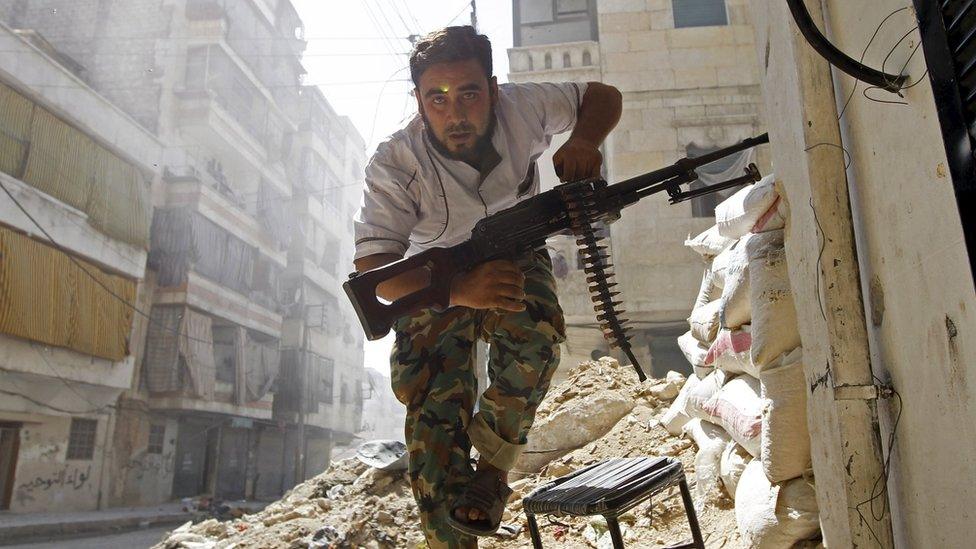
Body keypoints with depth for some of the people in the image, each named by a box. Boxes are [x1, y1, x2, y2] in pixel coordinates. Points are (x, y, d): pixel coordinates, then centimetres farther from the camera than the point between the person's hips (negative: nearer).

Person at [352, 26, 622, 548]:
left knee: (534, 331, -33)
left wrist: (582, 141, -29)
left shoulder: (522, 107, -21)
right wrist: (460, 290, -51)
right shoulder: (393, 165, -27)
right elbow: (372, 268, -33)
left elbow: (603, 96, -5)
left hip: (515, 259, 2)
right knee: (434, 417, -14)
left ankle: (493, 466, -10)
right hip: (436, 285, -1)